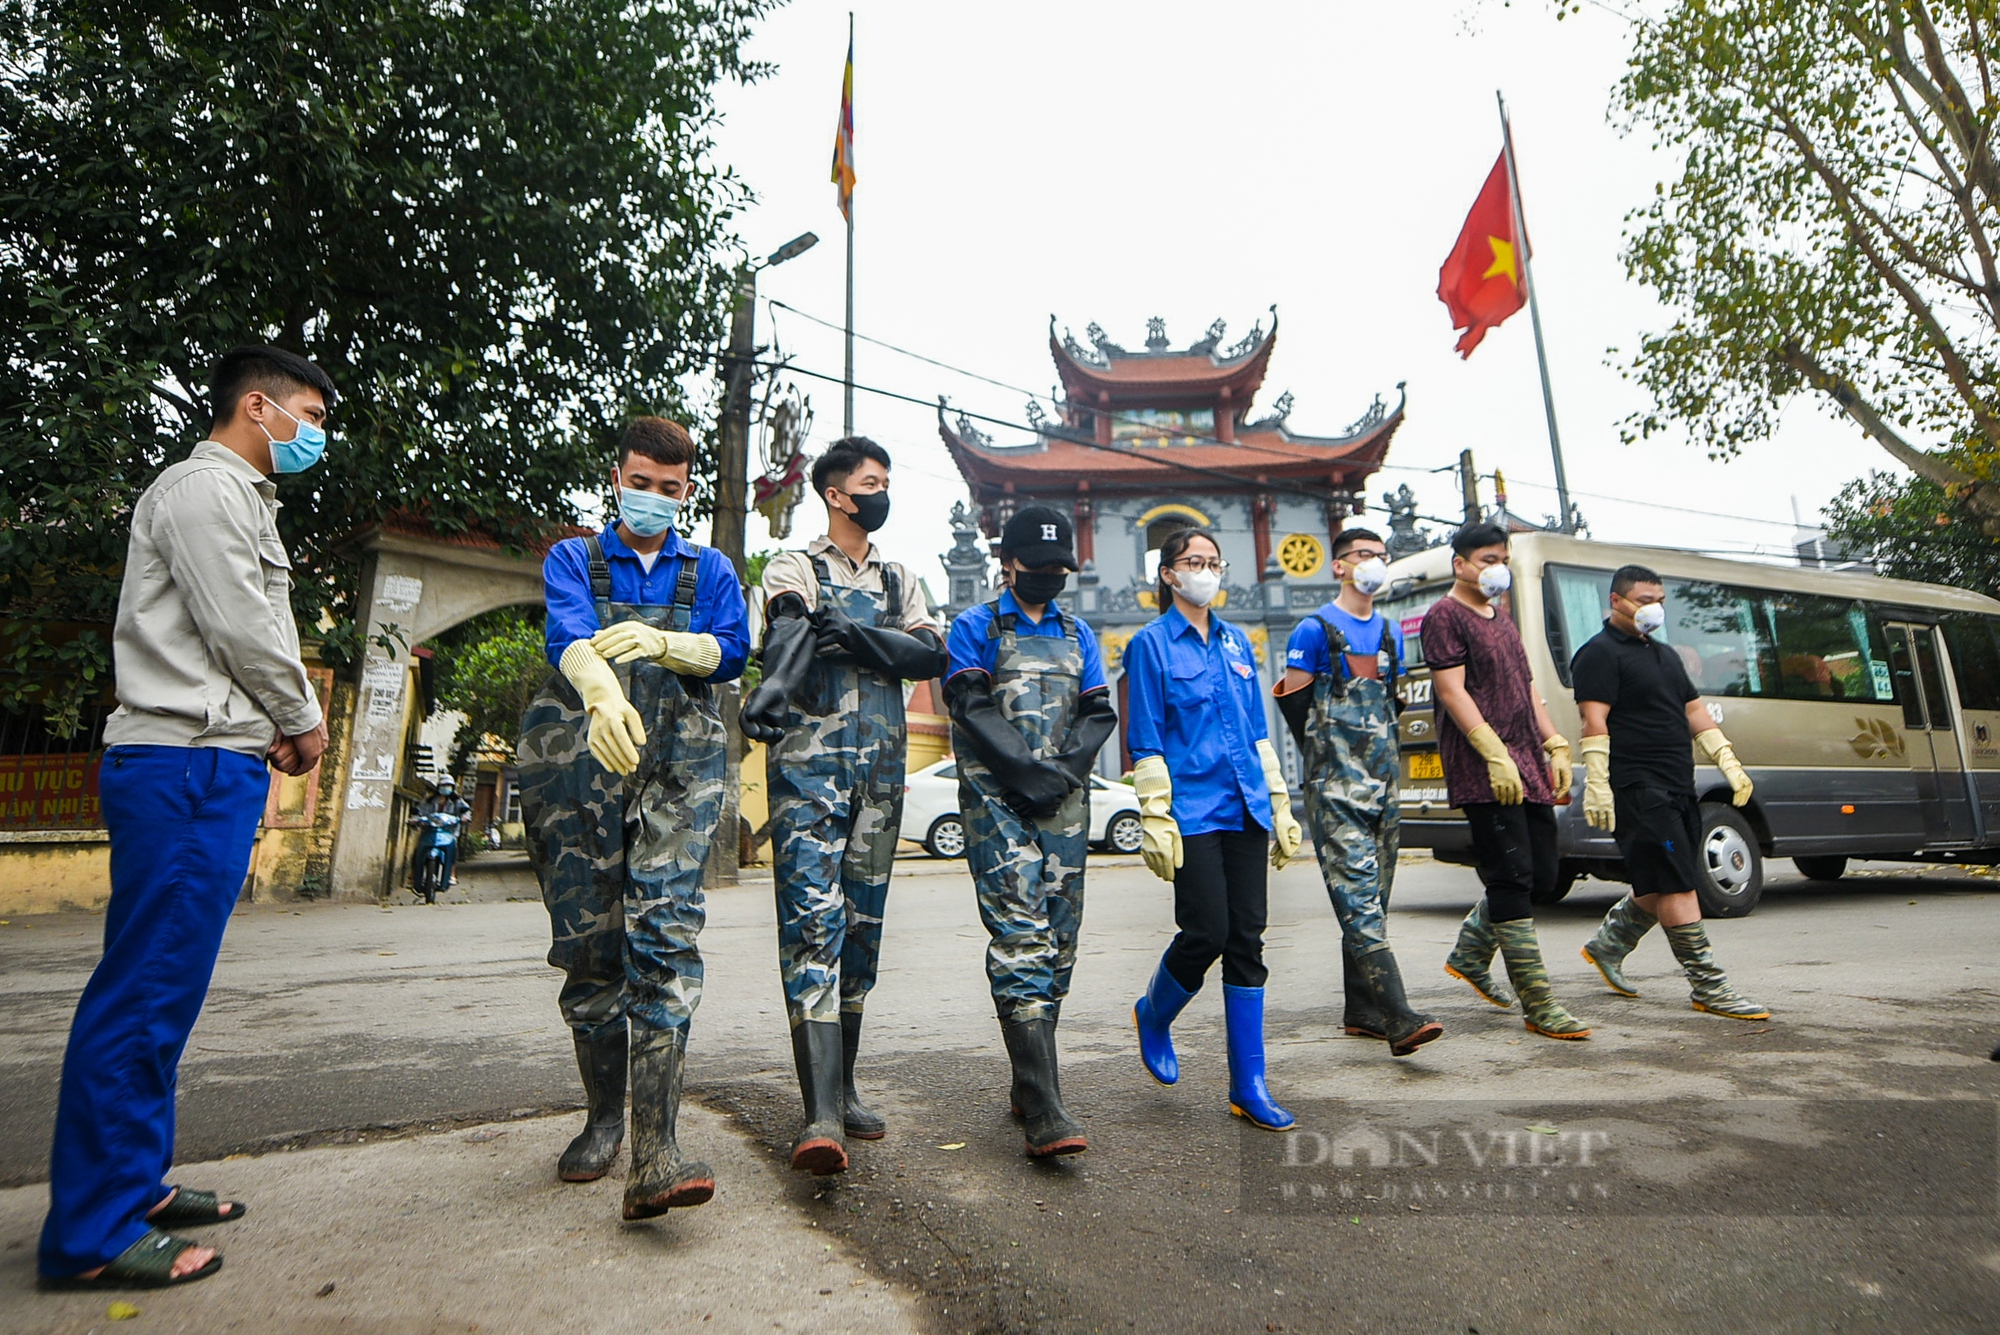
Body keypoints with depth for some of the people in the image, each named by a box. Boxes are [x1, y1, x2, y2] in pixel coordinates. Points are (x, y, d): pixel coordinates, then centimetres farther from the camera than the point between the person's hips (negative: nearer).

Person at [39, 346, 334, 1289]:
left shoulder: (236, 497, 25)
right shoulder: (208, 485, -7)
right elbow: (243, 630, -13)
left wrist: (268, 729, 12)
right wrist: (303, 719, 1)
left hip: (207, 765, 10)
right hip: (191, 764, -10)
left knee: (160, 995, 14)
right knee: (144, 996, -6)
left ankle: (136, 1183, 24)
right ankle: (93, 1233, 3)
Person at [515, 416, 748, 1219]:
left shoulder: (710, 569, 19)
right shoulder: (572, 559, 15)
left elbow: (734, 649, 3)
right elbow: (568, 634, -8)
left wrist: (664, 643, -16)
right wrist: (602, 695, -29)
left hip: (679, 768, 0)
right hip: (578, 765, 1)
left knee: (665, 936, -14)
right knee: (588, 945, 5)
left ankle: (654, 1157, -16)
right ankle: (603, 1117, 24)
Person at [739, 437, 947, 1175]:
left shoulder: (898, 579, 18)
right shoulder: (793, 568, 5)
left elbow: (932, 654, 2)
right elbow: (789, 635, -19)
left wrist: (855, 636, -12)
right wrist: (774, 686, -40)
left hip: (881, 769, 5)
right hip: (809, 763, -4)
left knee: (861, 927, 9)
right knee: (812, 922, -12)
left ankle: (843, 1088, 22)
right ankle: (821, 1114, -12)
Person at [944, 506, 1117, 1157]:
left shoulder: (1078, 634, 20)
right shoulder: (975, 627, 6)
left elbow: (1099, 713, 11)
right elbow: (972, 707, -6)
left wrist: (1065, 768, -7)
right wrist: (1028, 769, -16)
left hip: (1064, 803, 5)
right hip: (997, 799, -5)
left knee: (1058, 937, 7)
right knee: (1020, 936, -13)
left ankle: (1028, 1082, 23)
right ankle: (1044, 1111, -13)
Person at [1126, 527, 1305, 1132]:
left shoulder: (1236, 642, 15)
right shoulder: (1151, 644, -1)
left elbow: (1258, 732, 17)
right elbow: (1146, 742, -5)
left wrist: (1279, 804, 13)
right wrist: (1156, 819, -10)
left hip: (1245, 809, 5)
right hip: (1191, 812, -5)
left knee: (1247, 938, 5)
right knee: (1207, 932, -8)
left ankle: (1249, 1085, 14)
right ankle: (1153, 1016, 25)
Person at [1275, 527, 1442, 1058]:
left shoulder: (1390, 633, 17)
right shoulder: (1315, 630, -4)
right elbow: (1292, 701, -4)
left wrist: (1379, 759, 16)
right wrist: (1330, 759, 3)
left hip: (1382, 785, 7)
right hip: (1336, 791, -7)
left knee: (1372, 901, 11)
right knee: (1360, 902, -12)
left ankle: (1361, 1012, 21)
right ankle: (1398, 1020, -13)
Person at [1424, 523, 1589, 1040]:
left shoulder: (1504, 622, 24)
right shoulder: (1445, 615, -4)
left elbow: (1527, 689, 25)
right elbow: (1452, 690, -13)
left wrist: (1555, 747, 14)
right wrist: (1495, 754, -19)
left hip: (1528, 769, 9)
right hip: (1482, 772, -9)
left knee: (1543, 875, 10)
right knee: (1512, 879, -7)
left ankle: (1469, 955, 28)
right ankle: (1538, 1006, 0)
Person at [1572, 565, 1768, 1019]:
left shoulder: (1664, 654, 22)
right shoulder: (1600, 654, -8)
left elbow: (1695, 710, 24)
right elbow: (1594, 722, -17)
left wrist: (1730, 764, 16)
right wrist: (1597, 785, -24)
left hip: (1677, 788, 10)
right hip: (1637, 789, -9)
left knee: (1658, 888, 14)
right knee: (1676, 886, -7)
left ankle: (1606, 946, 30)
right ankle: (1710, 987, -1)